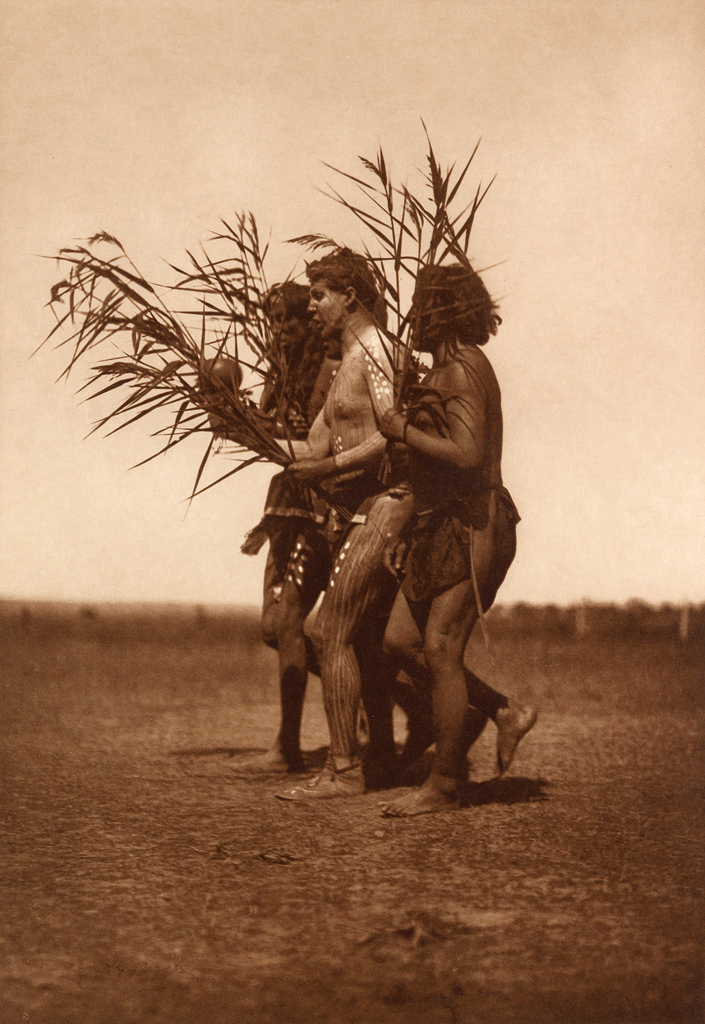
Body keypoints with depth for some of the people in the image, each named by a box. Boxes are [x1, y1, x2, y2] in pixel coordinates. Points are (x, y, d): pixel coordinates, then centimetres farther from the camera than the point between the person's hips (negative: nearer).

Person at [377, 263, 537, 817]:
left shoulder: (461, 370, -13)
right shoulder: (450, 371, 19)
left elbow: (466, 454, -25)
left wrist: (403, 431, -12)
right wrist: (406, 532, 21)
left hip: (472, 527, -10)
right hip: (444, 528, 10)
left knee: (440, 650, -9)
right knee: (401, 641, 7)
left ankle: (444, 784, -1)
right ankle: (505, 712, 16)